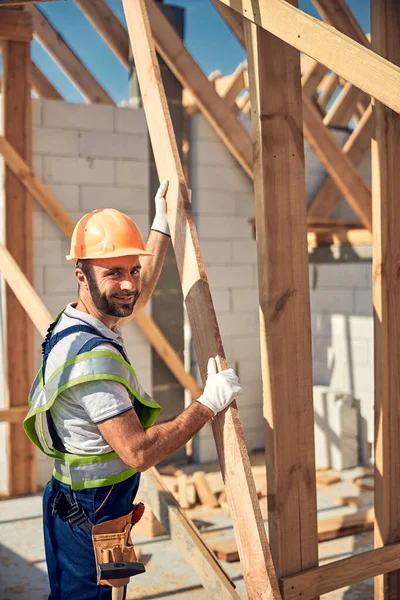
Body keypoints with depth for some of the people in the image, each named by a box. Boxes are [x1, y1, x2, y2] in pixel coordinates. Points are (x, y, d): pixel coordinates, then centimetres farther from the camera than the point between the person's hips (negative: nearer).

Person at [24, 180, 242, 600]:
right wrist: (208, 404, -22)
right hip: (89, 518, -10)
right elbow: (138, 451, -30)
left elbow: (139, 291, 22)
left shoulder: (73, 324, 2)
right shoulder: (92, 356, -29)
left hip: (73, 502, 10)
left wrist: (163, 224, 20)